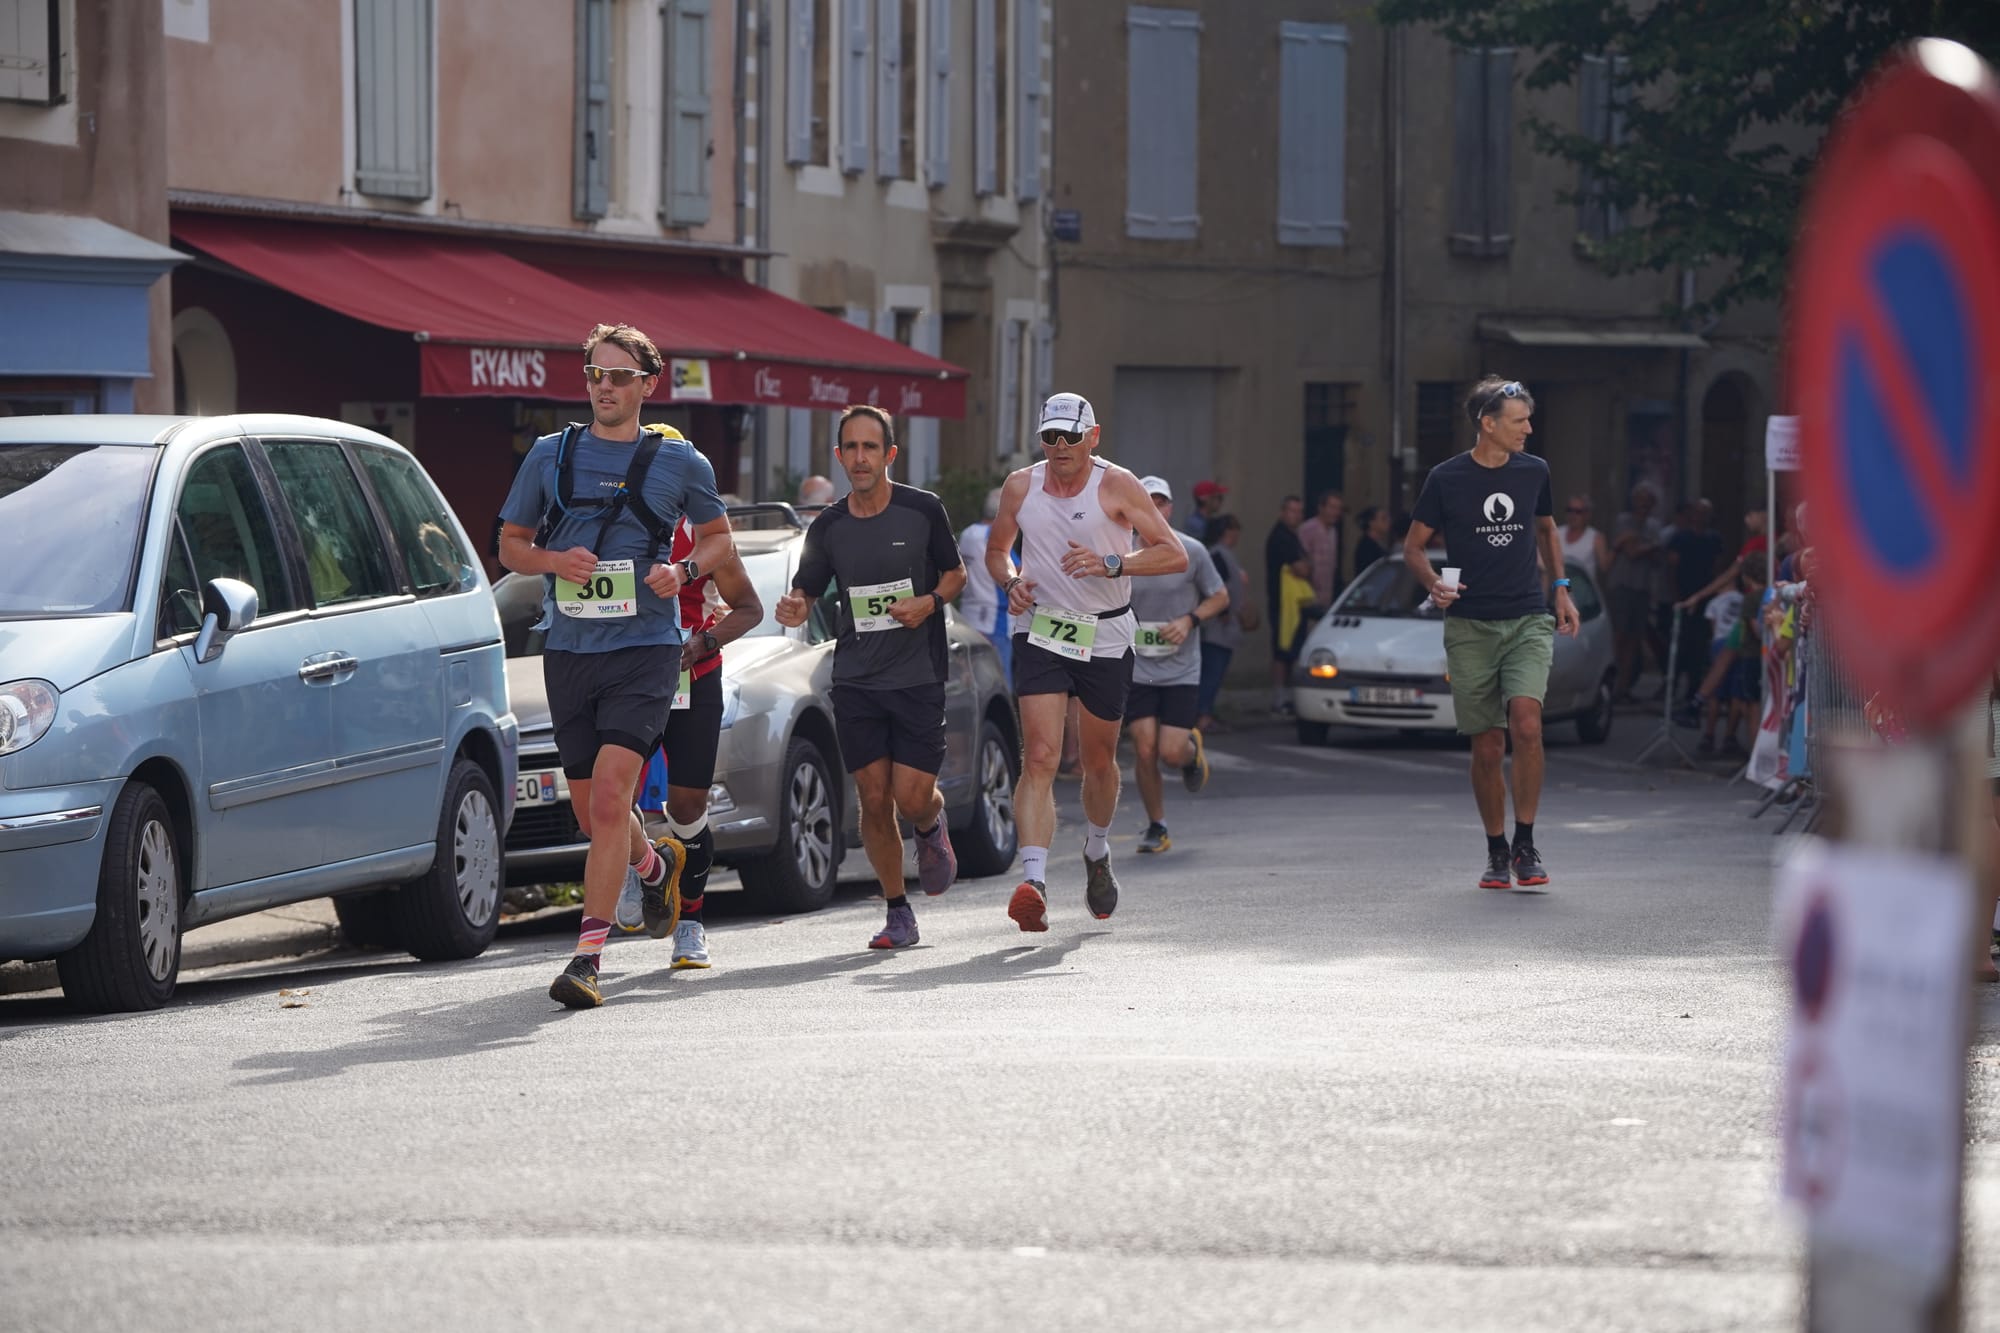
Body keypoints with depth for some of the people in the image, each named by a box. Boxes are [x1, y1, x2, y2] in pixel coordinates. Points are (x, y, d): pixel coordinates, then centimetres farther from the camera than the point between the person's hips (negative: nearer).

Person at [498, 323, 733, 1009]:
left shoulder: (680, 462, 4)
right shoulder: (550, 455, 9)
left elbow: (718, 536, 17)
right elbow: (511, 544, 14)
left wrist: (683, 571, -4)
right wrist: (554, 560, -8)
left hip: (645, 649, -4)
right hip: (568, 650, 4)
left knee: (609, 797, -19)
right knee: (591, 813, 13)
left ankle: (588, 954, -20)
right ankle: (655, 863, 46)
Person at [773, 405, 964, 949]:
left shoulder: (923, 510, -3)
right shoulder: (828, 527, 3)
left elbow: (955, 573, 9)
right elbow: (805, 592, 8)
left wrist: (929, 602, -12)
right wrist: (794, 608, -16)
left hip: (918, 678, -2)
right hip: (855, 680, 2)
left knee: (912, 796, -9)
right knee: (874, 801, 0)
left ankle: (932, 829, 29)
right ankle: (897, 913, 14)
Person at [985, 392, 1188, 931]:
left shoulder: (1116, 485, -8)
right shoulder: (1020, 487, 1)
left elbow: (1174, 554, -12)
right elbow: (996, 550, 19)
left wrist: (1111, 564, -25)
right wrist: (1011, 582, -4)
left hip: (1105, 638, 0)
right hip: (1039, 634, 0)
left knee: (1099, 761, 14)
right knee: (1039, 758, -16)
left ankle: (1097, 853, 44)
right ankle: (1033, 883, -28)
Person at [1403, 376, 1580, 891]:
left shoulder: (1533, 471, 6)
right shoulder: (1447, 478, -2)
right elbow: (1414, 545, 5)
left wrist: (1561, 589, 17)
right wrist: (1434, 583, -14)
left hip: (1528, 621, 1)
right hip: (1470, 627, -1)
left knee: (1526, 724, -20)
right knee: (1487, 748, 1)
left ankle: (1525, 844, -9)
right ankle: (1496, 850, 19)